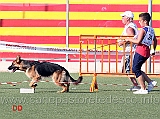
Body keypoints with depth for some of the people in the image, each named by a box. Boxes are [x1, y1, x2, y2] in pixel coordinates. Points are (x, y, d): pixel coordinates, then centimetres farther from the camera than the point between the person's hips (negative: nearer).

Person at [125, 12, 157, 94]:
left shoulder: (143, 30, -13)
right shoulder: (152, 30, 14)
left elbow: (138, 41, -20)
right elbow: (155, 41, 23)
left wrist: (129, 40, -6)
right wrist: (153, 50, 35)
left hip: (140, 51, -9)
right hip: (147, 52, 9)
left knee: (136, 69, -2)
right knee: (136, 69, 16)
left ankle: (143, 89, -5)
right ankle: (150, 82, 11)